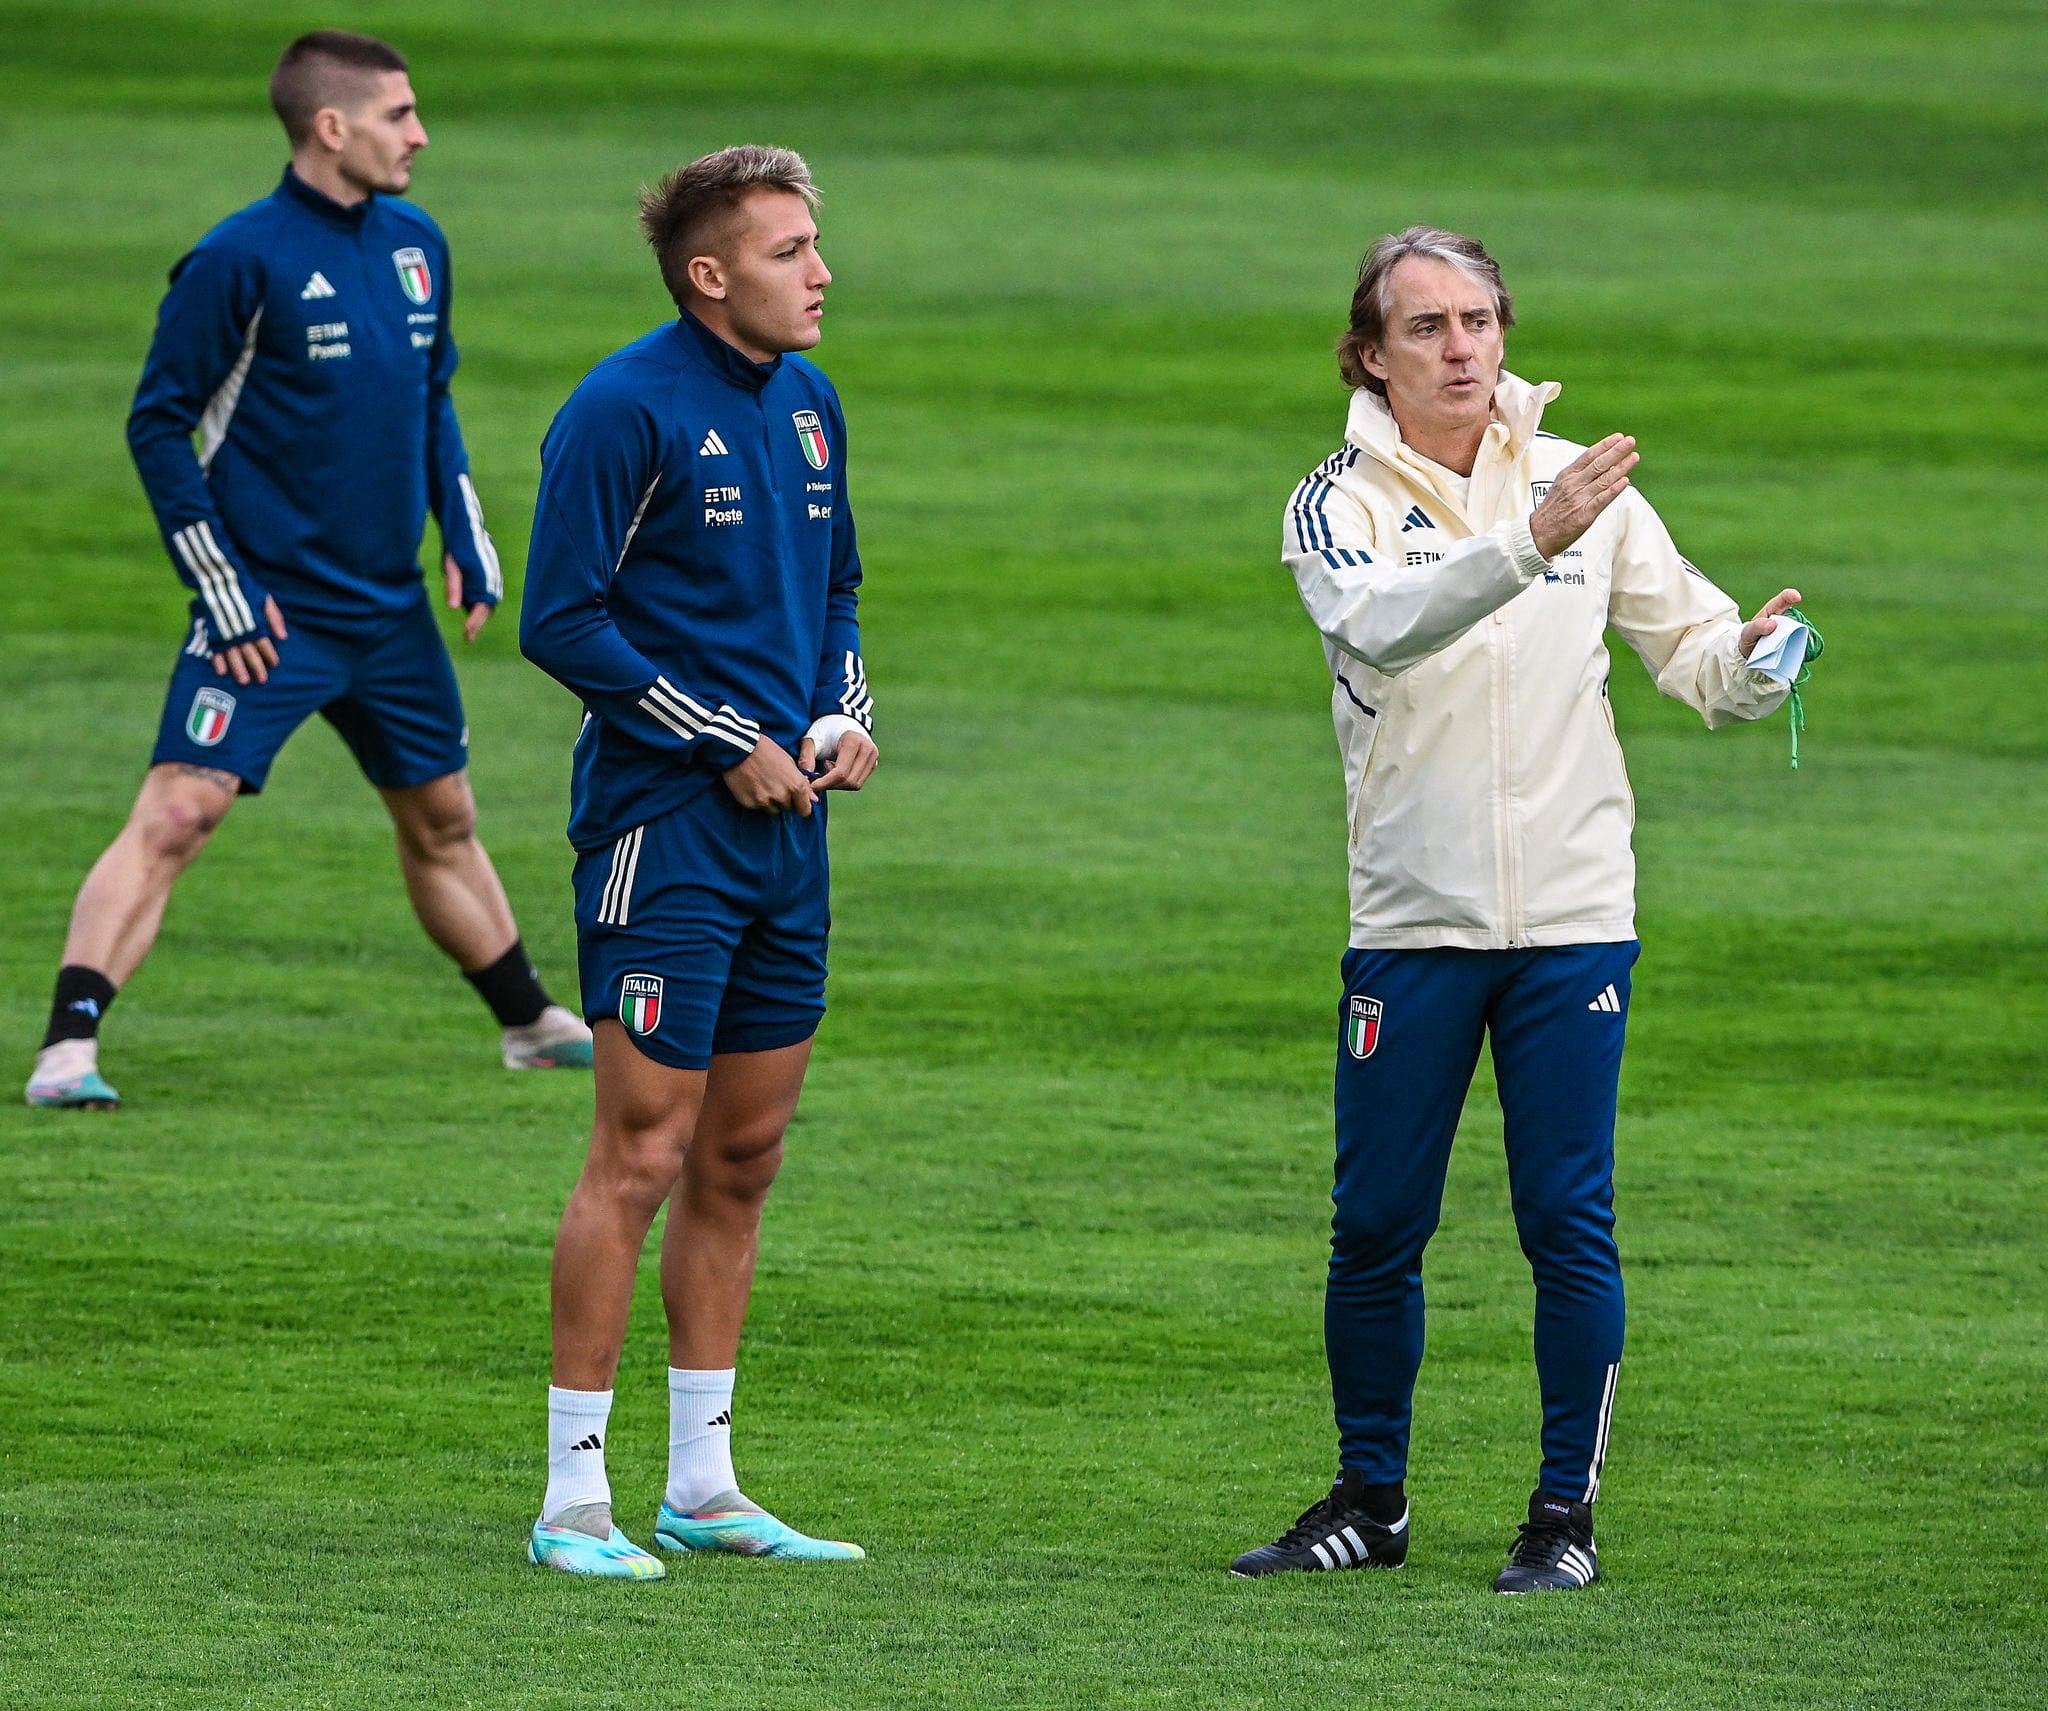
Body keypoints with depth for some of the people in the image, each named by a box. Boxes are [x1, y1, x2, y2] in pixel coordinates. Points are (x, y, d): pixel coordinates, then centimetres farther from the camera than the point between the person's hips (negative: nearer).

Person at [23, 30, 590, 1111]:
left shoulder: (415, 246, 7)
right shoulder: (241, 260, -14)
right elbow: (159, 423, -11)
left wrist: (466, 537, 12)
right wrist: (223, 589, -14)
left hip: (391, 608, 7)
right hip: (268, 614, -7)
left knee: (441, 819, 20)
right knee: (176, 812, -17)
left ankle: (531, 1024, 37)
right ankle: (67, 1051, -20)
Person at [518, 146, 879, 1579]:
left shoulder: (809, 404, 13)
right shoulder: (626, 411, -12)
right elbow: (564, 620, -13)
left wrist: (845, 716, 5)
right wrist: (728, 745, -13)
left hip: (789, 823, 8)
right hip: (664, 820, -8)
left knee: (745, 1154, 11)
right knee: (645, 1151, -9)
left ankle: (703, 1487, 19)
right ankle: (574, 1499, -4)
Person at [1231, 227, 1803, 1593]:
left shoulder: (1581, 484, 6)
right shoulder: (1340, 505, -1)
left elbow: (1693, 650, 9)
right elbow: (1383, 625, -23)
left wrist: (1749, 660, -14)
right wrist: (1528, 543, -37)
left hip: (1572, 916, 0)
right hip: (1412, 918, 0)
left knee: (1569, 1223, -2)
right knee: (1376, 1228, 3)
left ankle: (1568, 1511, 7)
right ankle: (1371, 1502, 18)